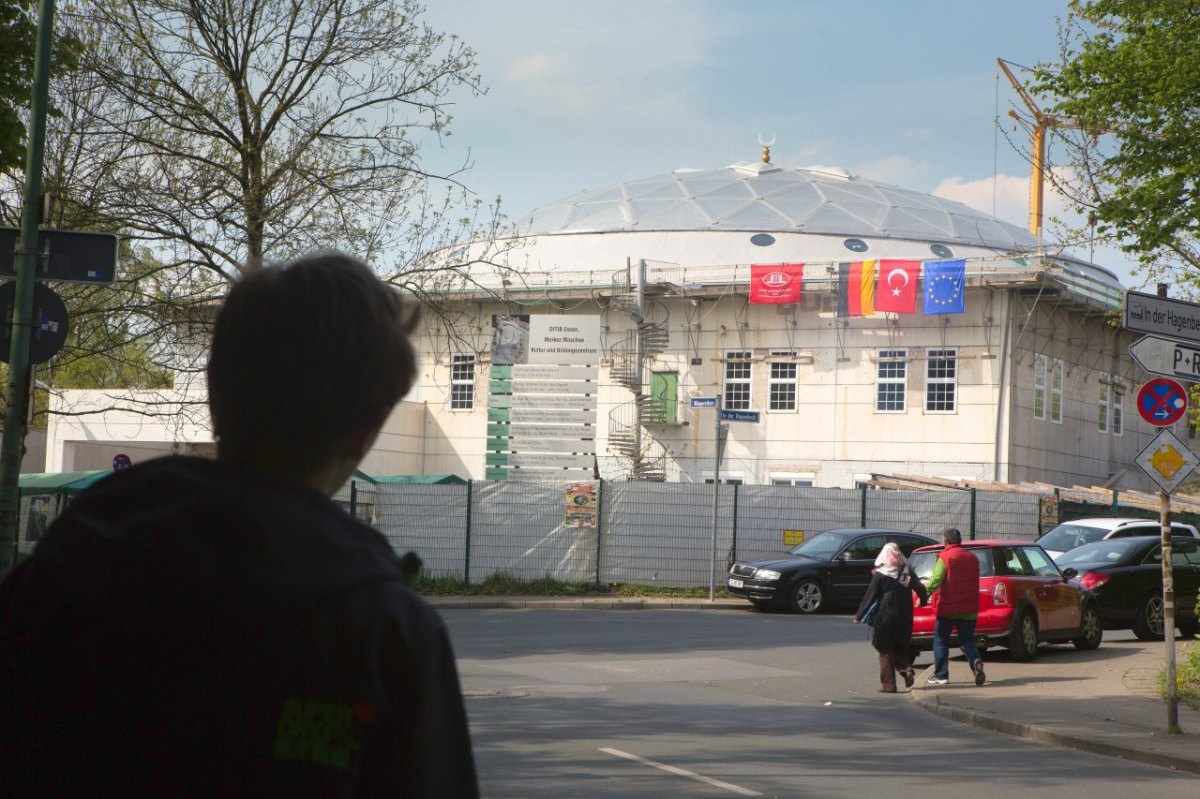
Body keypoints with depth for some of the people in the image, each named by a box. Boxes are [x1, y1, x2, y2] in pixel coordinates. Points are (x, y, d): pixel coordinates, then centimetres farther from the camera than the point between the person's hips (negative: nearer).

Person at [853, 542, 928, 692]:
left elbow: (870, 596, -8)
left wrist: (859, 616, -2)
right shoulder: (907, 573, 3)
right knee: (900, 649, 18)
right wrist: (924, 601, 20)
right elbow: (920, 589, 0)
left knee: (886, 651, 4)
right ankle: (907, 670, -7)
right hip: (904, 618, 4)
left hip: (885, 617, -4)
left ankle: (888, 684, 2)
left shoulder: (880, 575, -9)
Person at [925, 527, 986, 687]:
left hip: (948, 607, -5)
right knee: (967, 641, 8)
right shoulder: (972, 558, 12)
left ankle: (941, 675, 5)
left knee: (941, 641, 7)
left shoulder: (945, 558, -9)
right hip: (969, 608, 5)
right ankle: (976, 662, -21)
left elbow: (935, 580, -21)